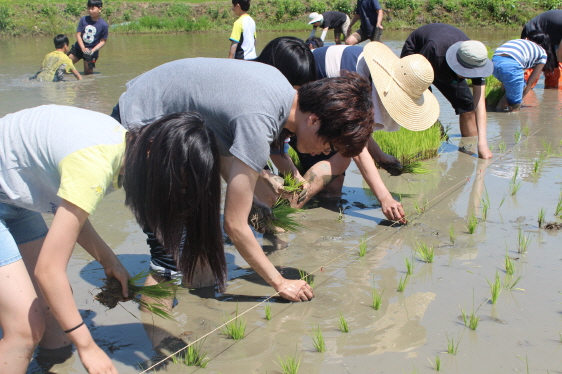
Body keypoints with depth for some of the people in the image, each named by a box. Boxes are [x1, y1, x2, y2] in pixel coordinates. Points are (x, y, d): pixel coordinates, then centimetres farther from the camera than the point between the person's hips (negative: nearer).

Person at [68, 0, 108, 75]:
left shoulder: (104, 25, -12)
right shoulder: (84, 19, -5)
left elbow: (103, 41, -8)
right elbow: (78, 34, -4)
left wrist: (93, 50, -21)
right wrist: (83, 48, -18)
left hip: (91, 51, -3)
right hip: (79, 47, 3)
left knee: (88, 73, 5)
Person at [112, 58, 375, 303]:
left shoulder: (280, 82, -7)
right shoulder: (257, 123, -34)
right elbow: (234, 225, -29)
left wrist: (248, 198, -3)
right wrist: (280, 283, -19)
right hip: (138, 124, -9)